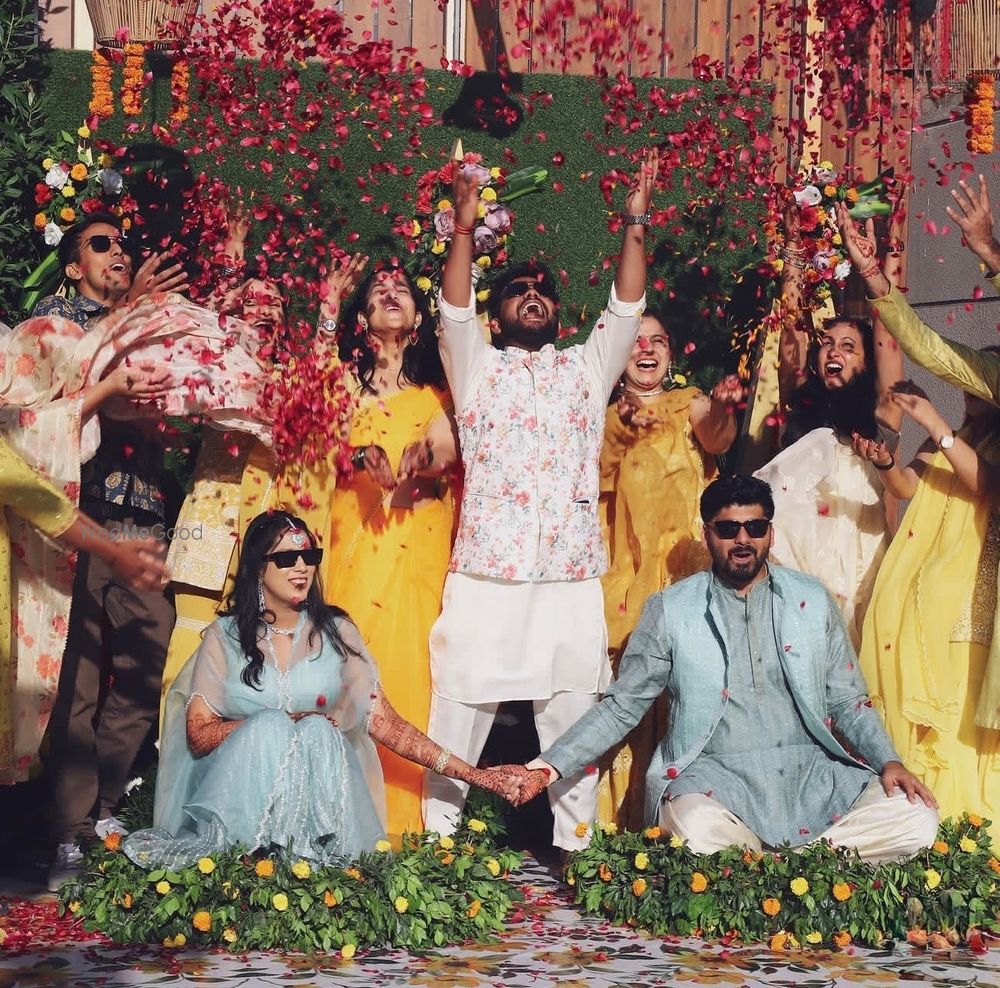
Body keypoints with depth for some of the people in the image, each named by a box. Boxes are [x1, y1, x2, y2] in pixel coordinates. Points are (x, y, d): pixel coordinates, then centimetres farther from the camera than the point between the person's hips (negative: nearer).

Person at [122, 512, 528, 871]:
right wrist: (273, 725, -15)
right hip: (241, 781, -1)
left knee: (319, 731, -28)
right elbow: (198, 735, -1)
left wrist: (472, 774, -4)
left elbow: (385, 723, 4)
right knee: (269, 725, -29)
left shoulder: (336, 633, 8)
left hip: (316, 783, 1)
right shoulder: (225, 637, 4)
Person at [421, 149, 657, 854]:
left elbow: (627, 310, 7)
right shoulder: (476, 367, 13)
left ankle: (576, 844, 9)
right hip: (486, 573, -1)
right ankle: (437, 836, 7)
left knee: (575, 717, 3)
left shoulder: (587, 369, 17)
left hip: (571, 576, 2)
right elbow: (455, 310, -2)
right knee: (461, 709, 0)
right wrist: (464, 228, -12)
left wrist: (635, 226, -2)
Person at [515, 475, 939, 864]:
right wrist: (546, 767, -1)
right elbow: (621, 706, 10)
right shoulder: (670, 609, 7)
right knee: (699, 833, -38)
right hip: (714, 778, -2)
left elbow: (847, 702, 16)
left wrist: (888, 762, -2)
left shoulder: (811, 600, 12)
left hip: (811, 776, 3)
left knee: (917, 820, -22)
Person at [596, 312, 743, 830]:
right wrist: (620, 433, -22)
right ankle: (619, 819, -2)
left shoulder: (690, 404, 9)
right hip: (623, 568, 1)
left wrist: (721, 409, -37)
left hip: (685, 565, -1)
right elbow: (592, 475, -4)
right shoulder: (604, 413, 13)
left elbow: (716, 439, -14)